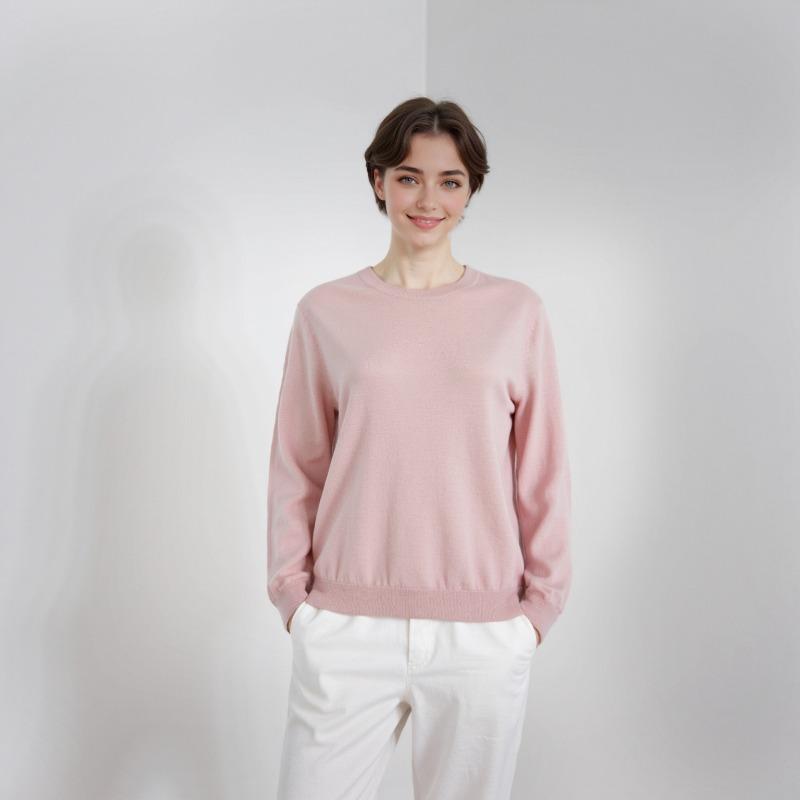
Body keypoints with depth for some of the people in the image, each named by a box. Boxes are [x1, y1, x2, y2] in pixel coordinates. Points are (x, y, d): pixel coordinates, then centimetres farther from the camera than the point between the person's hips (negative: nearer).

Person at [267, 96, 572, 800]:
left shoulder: (517, 310, 3)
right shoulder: (326, 311, 3)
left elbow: (542, 469, 6)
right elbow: (297, 466, 7)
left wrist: (542, 596, 6)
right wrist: (291, 587, 5)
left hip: (485, 634, 1)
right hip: (347, 628, 0)